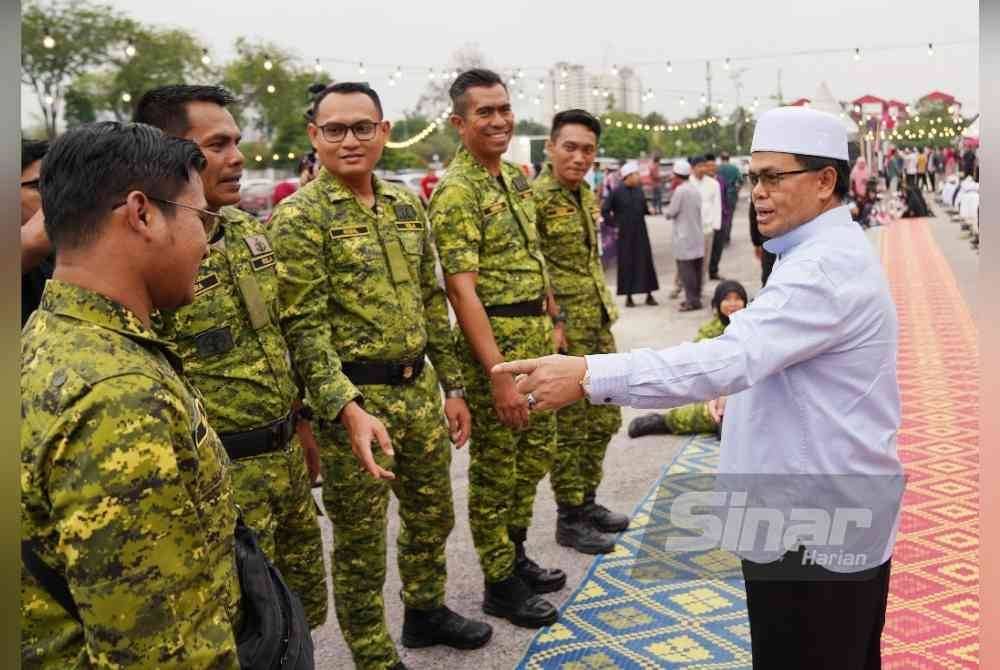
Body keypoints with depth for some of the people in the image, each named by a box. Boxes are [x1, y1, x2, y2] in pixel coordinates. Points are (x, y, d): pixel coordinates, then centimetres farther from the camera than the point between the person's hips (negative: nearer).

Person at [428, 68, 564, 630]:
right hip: (494, 339, -8)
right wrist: (498, 372, -25)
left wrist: (552, 319, 16)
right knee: (495, 467, 5)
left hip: (536, 335, 9)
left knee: (538, 450, 18)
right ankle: (500, 583, 21)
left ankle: (516, 555, 37)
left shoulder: (516, 177, 10)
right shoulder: (456, 191, -16)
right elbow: (462, 289, -22)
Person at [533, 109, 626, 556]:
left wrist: (606, 307, 18)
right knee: (569, 427, 2)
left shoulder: (586, 194, 11)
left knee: (605, 418, 16)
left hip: (598, 324, 9)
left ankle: (587, 502, 31)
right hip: (564, 330, -9)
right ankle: (569, 519, 16)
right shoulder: (535, 197, -16)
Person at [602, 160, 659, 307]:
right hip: (625, 234, -4)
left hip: (640, 232, 4)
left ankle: (649, 294, 13)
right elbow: (604, 210, -5)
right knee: (626, 263, 1)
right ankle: (628, 296, 10)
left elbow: (643, 207, 14)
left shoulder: (638, 190, 5)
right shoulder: (617, 192, -8)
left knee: (645, 261, 5)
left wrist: (648, 210, -7)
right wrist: (614, 224, -7)